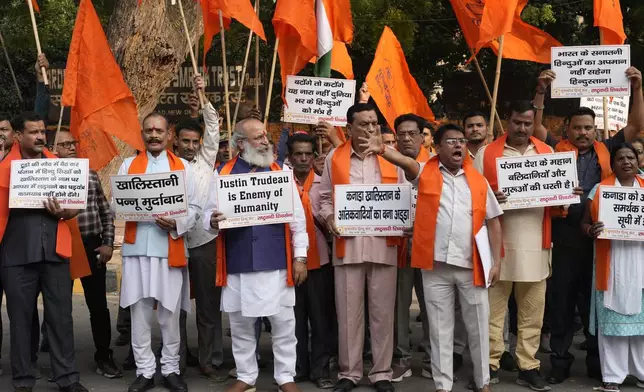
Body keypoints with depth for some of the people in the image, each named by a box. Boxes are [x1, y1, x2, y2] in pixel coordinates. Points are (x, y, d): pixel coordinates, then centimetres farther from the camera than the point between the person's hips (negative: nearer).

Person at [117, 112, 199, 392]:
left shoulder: (183, 167, 8)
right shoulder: (128, 165, 11)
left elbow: (194, 207, 3)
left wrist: (177, 224, -15)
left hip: (170, 249, -1)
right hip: (136, 248, 1)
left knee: (170, 313, 5)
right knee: (139, 313, 3)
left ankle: (171, 369, 15)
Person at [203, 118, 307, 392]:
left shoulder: (280, 171, 5)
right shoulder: (222, 174, 5)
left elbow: (297, 218, 5)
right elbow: (208, 215, 6)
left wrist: (300, 257, 0)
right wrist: (213, 221, -19)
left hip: (276, 263, 0)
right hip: (237, 264, 1)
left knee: (283, 323, 5)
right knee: (240, 325, 11)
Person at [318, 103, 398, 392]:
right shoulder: (334, 158, 7)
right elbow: (325, 197, 10)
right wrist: (329, 218, -8)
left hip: (383, 244, 0)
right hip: (347, 245, 0)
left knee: (382, 311, 6)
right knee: (348, 312, 5)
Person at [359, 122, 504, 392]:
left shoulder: (478, 181, 7)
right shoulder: (425, 173, 2)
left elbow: (493, 221, 9)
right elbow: (405, 161, -19)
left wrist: (496, 262, 2)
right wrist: (382, 150, -41)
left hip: (472, 266, 2)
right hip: (435, 265, -1)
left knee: (478, 327, 10)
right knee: (440, 329, 7)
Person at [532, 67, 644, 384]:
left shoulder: (605, 152, 10)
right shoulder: (558, 150, 4)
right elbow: (536, 126, -3)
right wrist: (541, 91, -10)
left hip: (598, 233, 2)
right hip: (565, 233, -2)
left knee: (595, 301, 12)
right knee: (562, 302, 6)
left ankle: (597, 363, 23)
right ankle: (560, 363, 16)